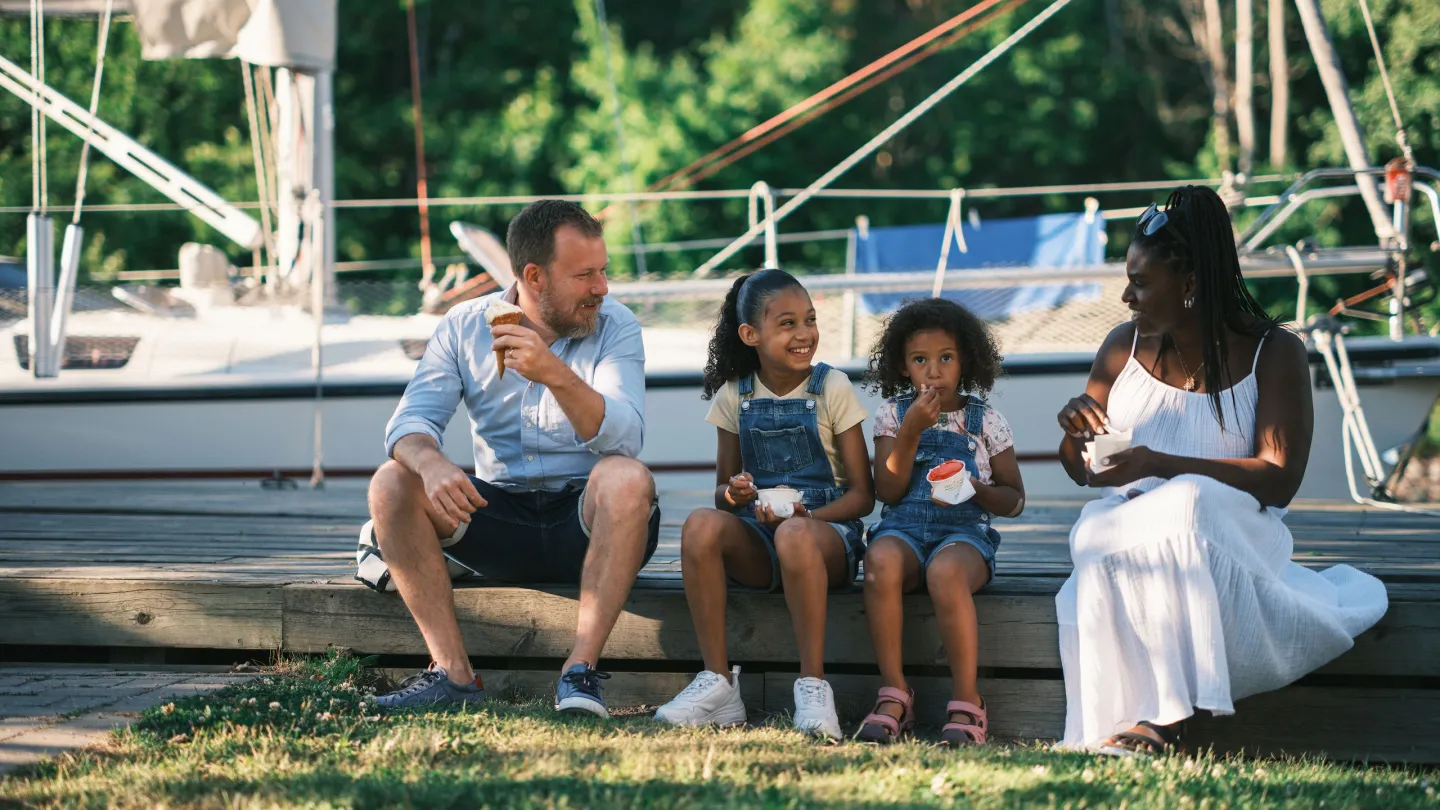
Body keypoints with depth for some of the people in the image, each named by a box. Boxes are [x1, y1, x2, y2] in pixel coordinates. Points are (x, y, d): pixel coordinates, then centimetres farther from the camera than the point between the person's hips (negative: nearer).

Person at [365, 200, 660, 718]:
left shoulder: (615, 328, -4)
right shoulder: (465, 327, 3)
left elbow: (624, 437, -20)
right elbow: (411, 421, -7)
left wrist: (554, 374, -36)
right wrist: (431, 463, -32)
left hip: (585, 521, -2)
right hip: (499, 521, 2)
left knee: (627, 479, -34)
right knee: (391, 485, -19)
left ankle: (581, 668, -33)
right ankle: (452, 671, -23)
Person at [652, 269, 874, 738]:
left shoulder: (832, 388, 0)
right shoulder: (734, 396, 8)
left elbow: (862, 495, -1)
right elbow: (723, 488, 14)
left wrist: (805, 514, -19)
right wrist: (732, 492, -11)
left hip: (825, 528, -3)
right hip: (756, 543, 3)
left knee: (795, 535, -40)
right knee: (700, 526, -31)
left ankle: (813, 686, -34)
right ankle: (718, 683, -27)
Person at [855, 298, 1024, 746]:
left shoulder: (985, 421, 9)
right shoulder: (893, 415, 12)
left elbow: (1014, 500, 11)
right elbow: (887, 491, 2)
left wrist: (974, 489, -10)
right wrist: (911, 432, -8)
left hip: (965, 530, -1)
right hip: (904, 527, 2)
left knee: (945, 570, -39)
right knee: (881, 559, -36)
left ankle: (966, 703, -31)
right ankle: (893, 694, -30)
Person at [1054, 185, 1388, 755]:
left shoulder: (1274, 354, 0)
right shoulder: (1124, 347, 13)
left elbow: (1280, 479, -11)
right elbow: (1082, 471, 20)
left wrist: (1160, 465, -20)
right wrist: (1075, 429, -6)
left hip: (1228, 526, -3)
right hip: (1126, 521, 3)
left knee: (1187, 502, -39)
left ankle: (1159, 716, -40)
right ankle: (1160, 716, -39)